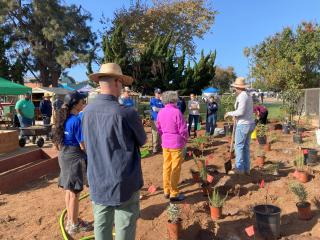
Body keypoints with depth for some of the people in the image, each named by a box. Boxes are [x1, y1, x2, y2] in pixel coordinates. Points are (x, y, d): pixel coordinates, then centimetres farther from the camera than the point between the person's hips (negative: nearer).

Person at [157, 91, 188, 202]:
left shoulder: (160, 112, 1)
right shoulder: (176, 112, -17)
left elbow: (159, 128, 9)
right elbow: (183, 130, -15)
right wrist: (185, 140, 2)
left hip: (165, 143, 6)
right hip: (176, 143, -6)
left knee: (166, 167, 15)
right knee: (175, 169, 4)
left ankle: (166, 191, 26)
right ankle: (174, 194, 12)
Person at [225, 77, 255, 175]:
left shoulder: (242, 96, -15)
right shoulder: (248, 95, 14)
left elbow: (240, 112, -23)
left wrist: (229, 113, -9)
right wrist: (236, 116, 18)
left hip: (243, 125, -9)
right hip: (250, 123, 9)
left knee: (239, 146, -2)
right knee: (246, 147, 12)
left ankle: (239, 168, 3)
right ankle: (246, 169, 17)